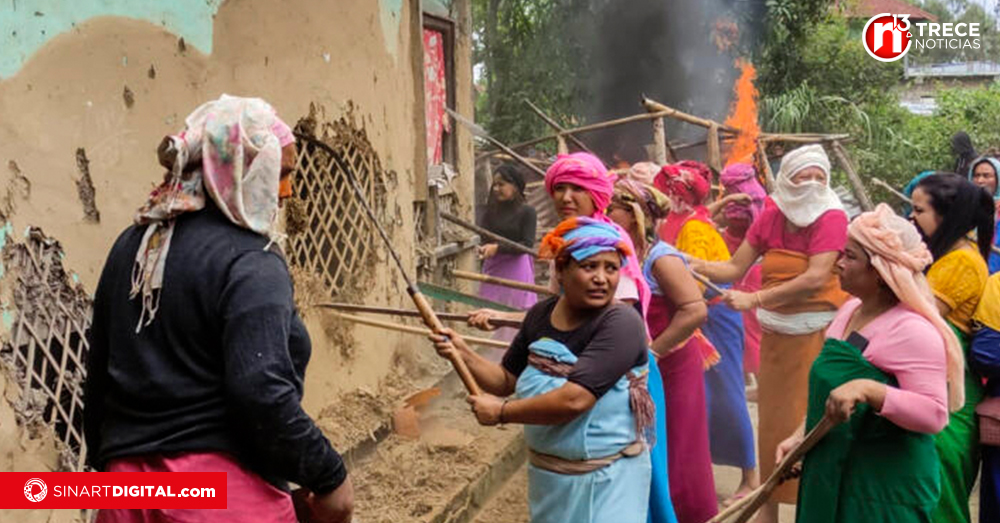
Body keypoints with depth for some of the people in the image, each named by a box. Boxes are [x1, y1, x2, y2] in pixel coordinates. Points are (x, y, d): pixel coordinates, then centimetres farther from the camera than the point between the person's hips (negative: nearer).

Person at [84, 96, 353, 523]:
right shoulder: (248, 262, -14)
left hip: (130, 485, 8)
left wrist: (111, 459, 25)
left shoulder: (133, 245, 9)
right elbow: (262, 392, -24)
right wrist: (328, 476, -13)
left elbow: (100, 374, 15)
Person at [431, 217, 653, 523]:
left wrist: (501, 412, -18)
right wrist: (463, 354, -8)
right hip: (546, 473, 6)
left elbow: (573, 400, -29)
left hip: (606, 479, -6)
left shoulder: (621, 323, -21)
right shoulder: (541, 315, -1)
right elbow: (507, 381, 9)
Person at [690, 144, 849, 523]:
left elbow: (816, 278, -25)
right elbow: (735, 268, 1)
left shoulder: (832, 218, -14)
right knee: (774, 419, 13)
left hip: (819, 334, -5)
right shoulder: (770, 217, 2)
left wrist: (755, 299, -25)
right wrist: (694, 264, -16)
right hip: (776, 333, 5)